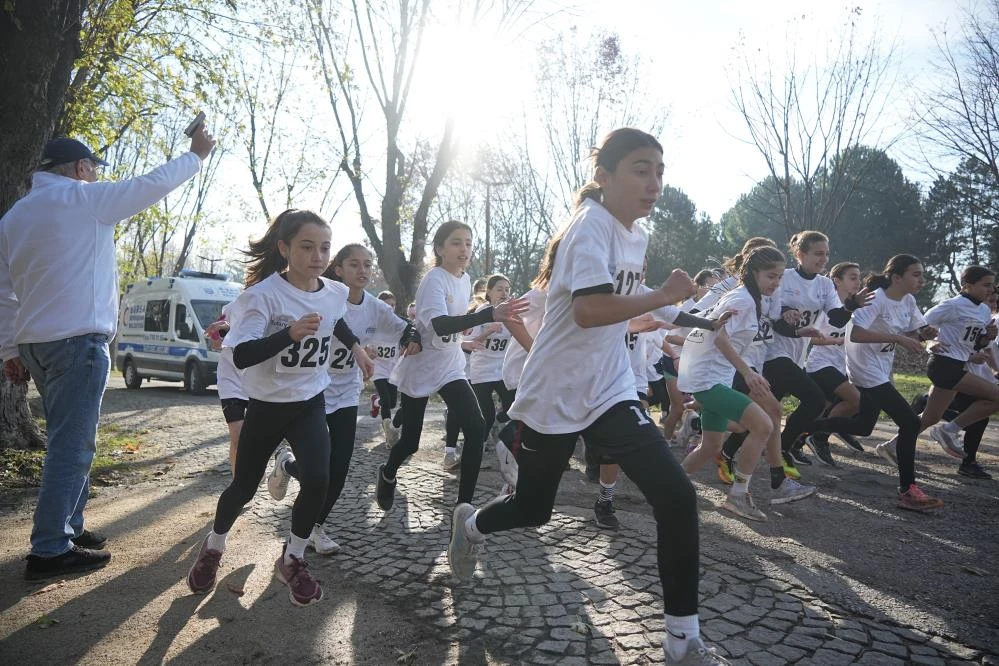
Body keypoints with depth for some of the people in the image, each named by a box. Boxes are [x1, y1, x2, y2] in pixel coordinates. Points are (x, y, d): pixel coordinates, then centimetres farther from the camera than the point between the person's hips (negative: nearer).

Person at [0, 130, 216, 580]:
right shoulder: (82, 198, -6)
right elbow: (154, 184, -1)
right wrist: (196, 155, 13)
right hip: (77, 341, -9)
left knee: (68, 442, 16)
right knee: (72, 446, -5)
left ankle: (67, 528, 21)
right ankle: (50, 551, -2)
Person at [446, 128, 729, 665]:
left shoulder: (636, 235, 9)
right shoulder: (591, 225, -17)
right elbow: (588, 310, -33)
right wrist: (663, 296, -27)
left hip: (608, 391, 6)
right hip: (552, 395, -6)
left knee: (677, 498, -10)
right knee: (532, 509, 12)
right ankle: (469, 523, 48)